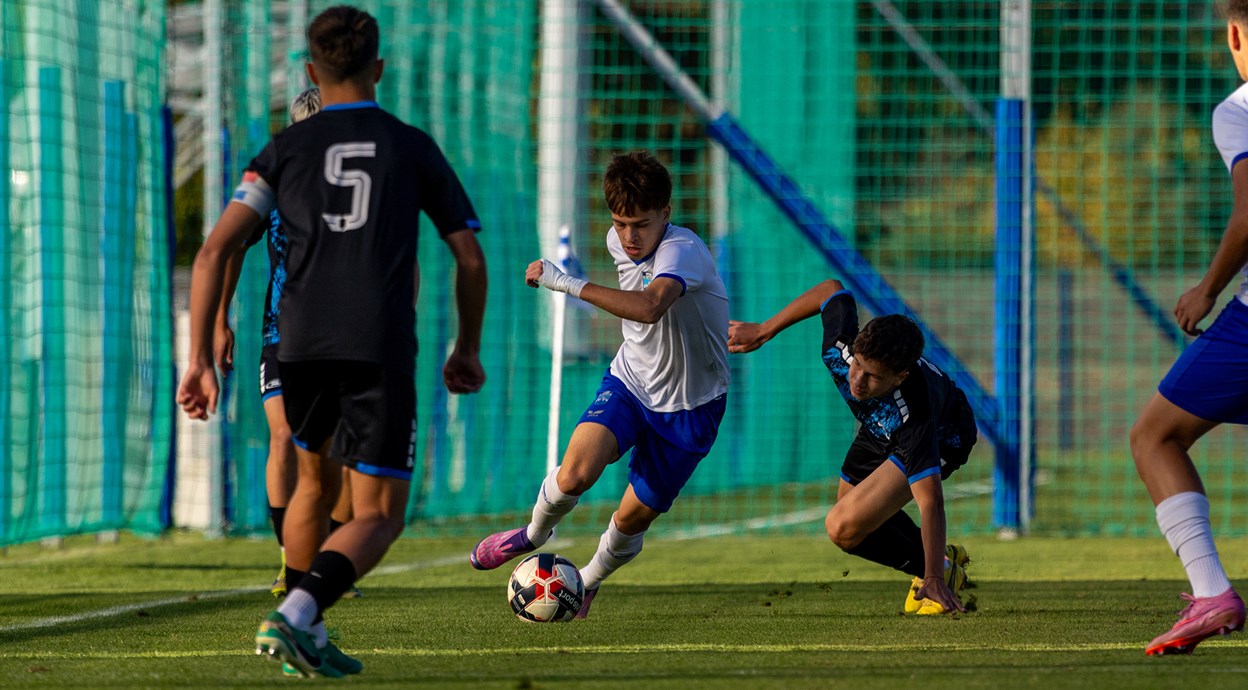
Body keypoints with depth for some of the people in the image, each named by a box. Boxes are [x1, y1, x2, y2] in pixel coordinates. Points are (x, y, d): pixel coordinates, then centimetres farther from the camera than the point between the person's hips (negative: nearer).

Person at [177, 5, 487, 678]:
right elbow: (470, 258, 12)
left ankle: (310, 642, 28)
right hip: (381, 347, -2)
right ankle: (296, 614, -26)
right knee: (378, 517, 0)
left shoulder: (285, 150, 11)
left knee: (315, 479, 28)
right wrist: (468, 351, 27)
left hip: (301, 344, 3)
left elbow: (215, 251, 0)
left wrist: (199, 359, 1)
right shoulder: (414, 148, 11)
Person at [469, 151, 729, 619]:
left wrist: (567, 283, -47)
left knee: (634, 516, 3)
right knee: (576, 471, -23)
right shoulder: (619, 243, -7)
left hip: (689, 405, -4)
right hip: (630, 381, 4)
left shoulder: (682, 250, -30)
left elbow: (648, 307, -50)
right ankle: (535, 535, 8)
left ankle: (590, 580, 36)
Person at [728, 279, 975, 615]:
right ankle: (944, 557, 44)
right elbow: (834, 290, -12)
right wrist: (763, 331, -4)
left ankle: (937, 573, 0)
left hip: (943, 439, -7)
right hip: (880, 429, 7)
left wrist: (933, 579, -50)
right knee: (848, 502, 27)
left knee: (845, 528, -22)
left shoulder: (913, 415, -47)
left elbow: (930, 501, -46)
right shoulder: (840, 346, -35)